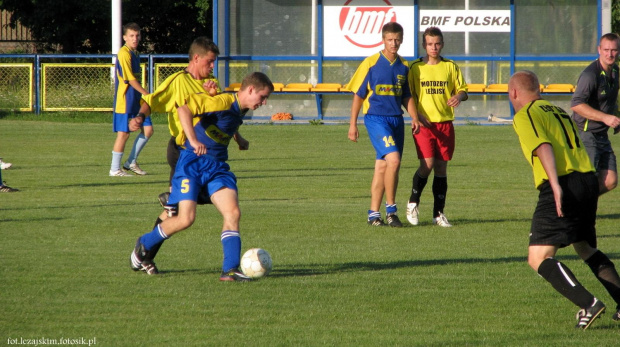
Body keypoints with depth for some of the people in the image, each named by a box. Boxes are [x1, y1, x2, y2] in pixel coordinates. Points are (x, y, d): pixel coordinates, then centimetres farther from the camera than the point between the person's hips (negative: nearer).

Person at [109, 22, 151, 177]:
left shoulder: (135, 53, 14)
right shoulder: (124, 54, -15)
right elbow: (130, 79, -19)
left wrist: (144, 95, 19)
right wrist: (147, 94, -16)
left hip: (136, 100, 9)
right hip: (125, 99, -9)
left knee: (148, 129, 5)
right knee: (123, 133, -4)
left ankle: (131, 162, 16)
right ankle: (115, 168, 6)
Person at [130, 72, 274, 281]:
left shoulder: (240, 111, 12)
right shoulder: (222, 102, -15)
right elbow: (184, 109, -28)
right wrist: (194, 140, -36)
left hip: (218, 167, 8)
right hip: (193, 162, -8)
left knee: (233, 213, -12)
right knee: (186, 219, -12)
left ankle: (230, 270, -13)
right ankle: (143, 246, 14)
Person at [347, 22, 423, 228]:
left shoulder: (403, 66, 9)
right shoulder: (371, 63, -5)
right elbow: (358, 94, -2)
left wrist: (414, 118, 3)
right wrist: (353, 124, -4)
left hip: (396, 119, 5)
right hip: (376, 118, -5)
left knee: (382, 167, 8)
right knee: (393, 159, -20)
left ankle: (374, 213, 14)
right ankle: (391, 208, -9)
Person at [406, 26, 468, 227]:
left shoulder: (450, 67, 8)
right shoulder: (415, 68, 3)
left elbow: (462, 89, 12)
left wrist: (459, 96, -12)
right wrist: (415, 114, -11)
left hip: (445, 122, 2)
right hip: (424, 123, -2)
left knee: (441, 167, 3)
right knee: (427, 164, -15)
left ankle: (438, 213, 9)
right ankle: (413, 203, 7)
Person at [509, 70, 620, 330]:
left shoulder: (525, 116, 1)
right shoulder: (559, 111, 25)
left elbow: (543, 146, -16)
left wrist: (555, 184, -27)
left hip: (563, 186, -8)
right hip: (589, 179, 8)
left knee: (538, 259, -6)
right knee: (587, 249, 26)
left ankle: (588, 305, -20)